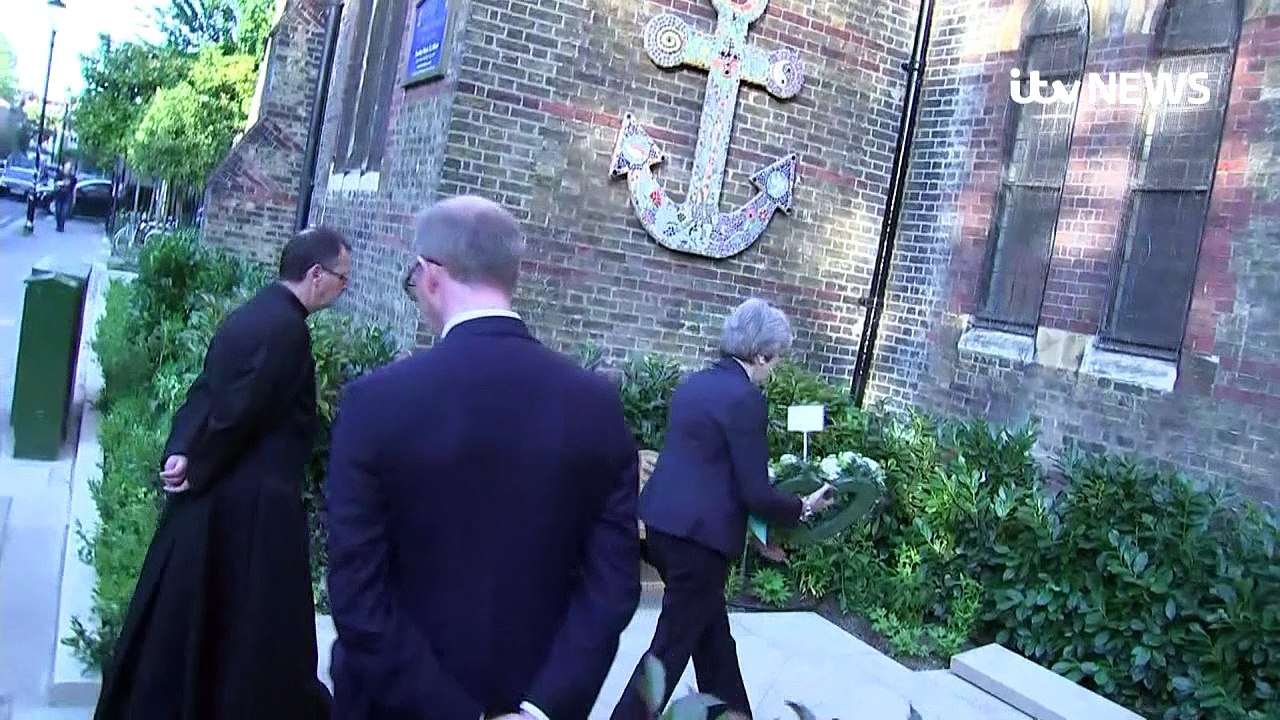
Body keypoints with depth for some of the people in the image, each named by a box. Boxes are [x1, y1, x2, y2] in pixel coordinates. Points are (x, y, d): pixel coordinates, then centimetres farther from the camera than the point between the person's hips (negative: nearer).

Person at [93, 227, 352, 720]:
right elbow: (238, 411, -23)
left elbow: (206, 392, 7)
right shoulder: (286, 328, -21)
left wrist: (182, 453, -3)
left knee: (191, 613, 21)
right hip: (253, 501, -9)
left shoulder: (252, 313, 9)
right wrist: (197, 467, -10)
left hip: (213, 493, 9)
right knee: (256, 624, 6)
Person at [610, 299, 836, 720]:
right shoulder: (746, 398, -14)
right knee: (673, 644, 3)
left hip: (664, 521, 9)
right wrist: (803, 508, 3)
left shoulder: (692, 384, 11)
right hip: (698, 532, -9)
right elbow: (755, 493, -15)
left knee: (711, 629, 22)